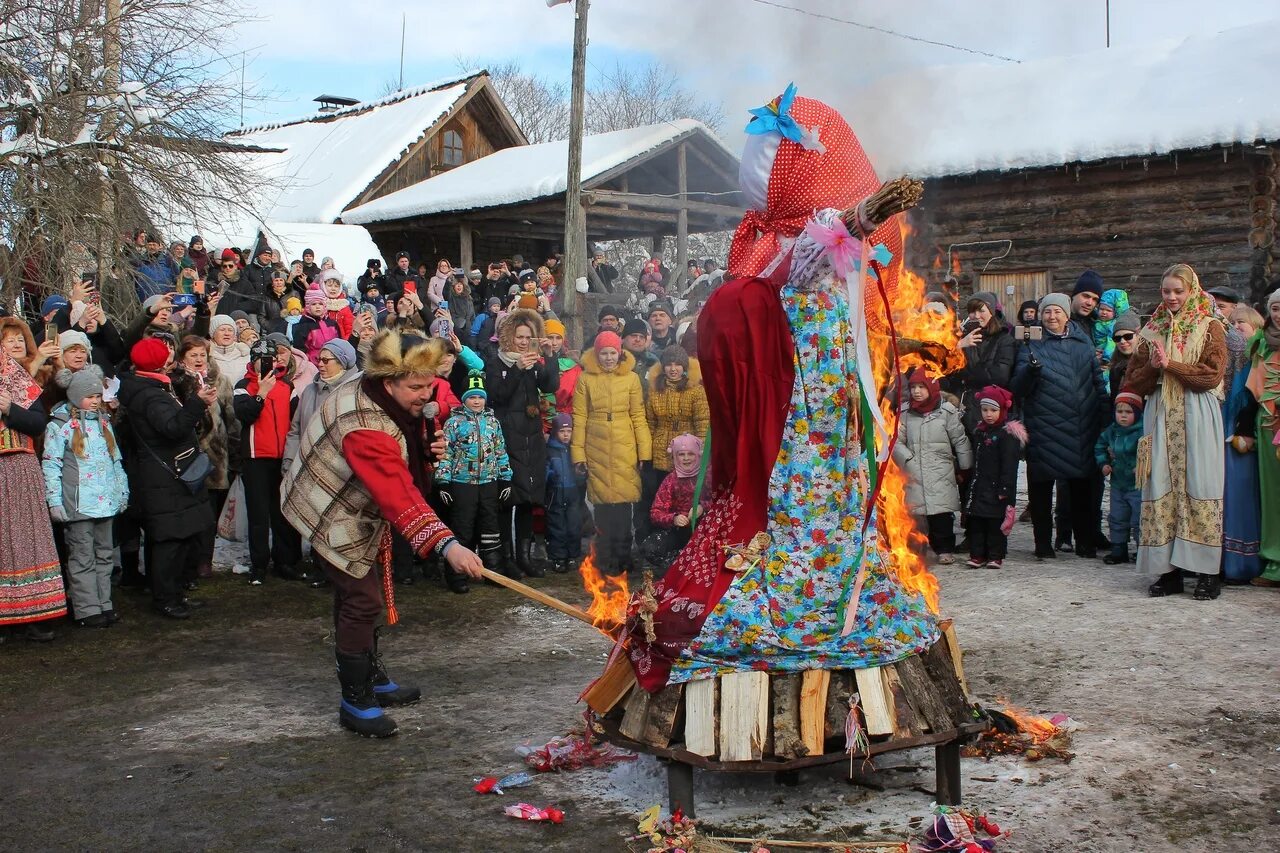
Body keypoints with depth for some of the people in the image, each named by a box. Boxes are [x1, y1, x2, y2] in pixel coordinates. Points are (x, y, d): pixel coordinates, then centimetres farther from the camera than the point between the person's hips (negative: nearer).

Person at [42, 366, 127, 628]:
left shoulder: (103, 423, 16)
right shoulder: (60, 426, -5)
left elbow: (115, 460, 21)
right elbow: (51, 464, -8)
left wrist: (122, 491, 17)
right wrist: (54, 501, -13)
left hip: (105, 502, 7)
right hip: (78, 505, -7)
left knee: (105, 555, 11)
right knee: (82, 558, -3)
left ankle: (104, 604, 19)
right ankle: (87, 610, 2)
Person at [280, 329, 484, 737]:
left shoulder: (377, 394, -8)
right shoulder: (365, 427, -38)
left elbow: (401, 466, 10)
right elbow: (398, 494, -47)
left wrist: (426, 450, -13)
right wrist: (446, 544, -55)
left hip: (359, 512, 10)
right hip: (333, 517, -10)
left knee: (360, 595, 19)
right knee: (362, 600, -10)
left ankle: (373, 679, 34)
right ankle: (356, 703, 2)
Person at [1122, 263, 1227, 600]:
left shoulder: (1210, 327, 5)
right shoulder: (1152, 331, 16)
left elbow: (1212, 375, -6)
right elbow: (1134, 383, 13)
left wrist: (1171, 364, -12)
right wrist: (1152, 366, -6)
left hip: (1196, 417, -4)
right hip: (1160, 417, 4)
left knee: (1198, 488, -6)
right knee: (1161, 489, 0)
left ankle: (1208, 572, -2)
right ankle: (1169, 569, 4)